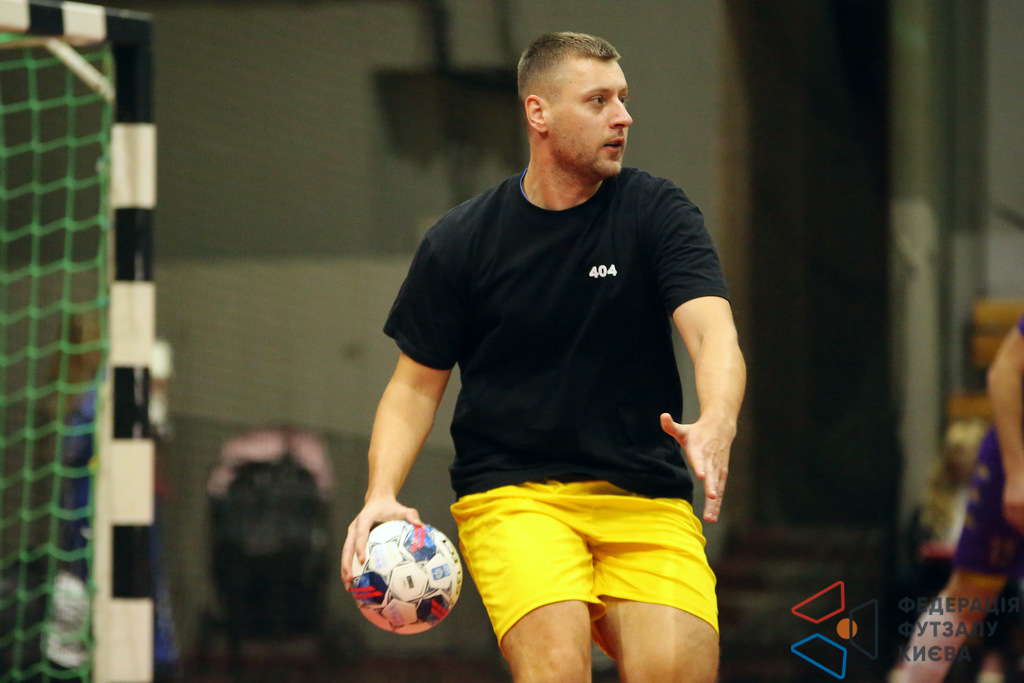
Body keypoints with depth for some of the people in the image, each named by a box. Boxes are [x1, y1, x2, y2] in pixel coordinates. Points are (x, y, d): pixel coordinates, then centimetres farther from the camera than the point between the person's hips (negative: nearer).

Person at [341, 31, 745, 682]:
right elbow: (417, 384, 10)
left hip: (646, 499, 1)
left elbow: (713, 332, -12)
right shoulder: (458, 243, 3)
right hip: (511, 498, -1)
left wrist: (716, 425, -34)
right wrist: (381, 494, -8)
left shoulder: (656, 211, 2)